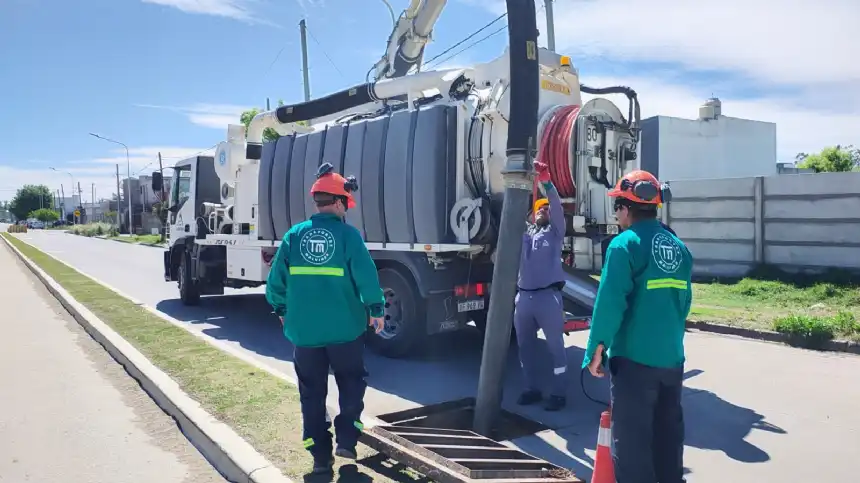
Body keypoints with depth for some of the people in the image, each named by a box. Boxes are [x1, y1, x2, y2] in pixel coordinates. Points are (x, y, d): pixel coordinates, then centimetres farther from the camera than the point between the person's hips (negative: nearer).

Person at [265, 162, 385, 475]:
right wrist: (376, 309, 1)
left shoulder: (294, 235, 0)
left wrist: (281, 310, 19)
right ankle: (346, 440, 17)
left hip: (304, 329, 3)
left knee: (312, 393, 14)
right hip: (345, 327, -2)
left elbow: (275, 279, 3)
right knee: (351, 384, 19)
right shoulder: (348, 234, -9)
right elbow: (366, 276, -13)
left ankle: (320, 455, 20)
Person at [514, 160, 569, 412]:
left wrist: (546, 182, -22)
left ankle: (558, 394, 11)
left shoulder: (554, 232, 5)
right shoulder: (523, 232, 17)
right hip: (523, 296, 5)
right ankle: (532, 389, 25)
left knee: (555, 346, 2)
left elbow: (557, 207, -9)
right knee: (525, 346, 12)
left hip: (548, 296, -5)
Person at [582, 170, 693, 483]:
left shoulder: (624, 245, -13)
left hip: (634, 357, -7)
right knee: (668, 433, 18)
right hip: (672, 357, 7)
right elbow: (685, 301, 12)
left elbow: (610, 303, -17)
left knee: (632, 438, 3)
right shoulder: (678, 247, 8)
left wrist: (597, 349, -9)